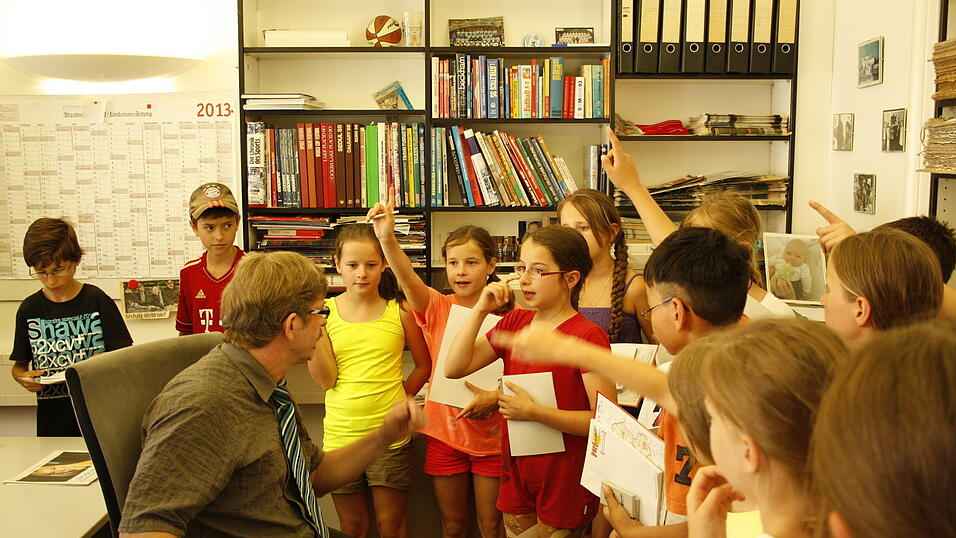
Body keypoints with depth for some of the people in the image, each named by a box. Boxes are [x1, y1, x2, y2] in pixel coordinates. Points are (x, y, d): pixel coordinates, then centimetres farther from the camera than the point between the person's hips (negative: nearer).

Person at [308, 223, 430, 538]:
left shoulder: (400, 312, -4)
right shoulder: (325, 312, -3)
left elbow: (424, 365, 8)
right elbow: (325, 380, -8)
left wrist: (400, 400, -1)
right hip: (340, 435, 1)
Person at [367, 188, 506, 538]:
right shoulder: (436, 308, -2)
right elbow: (407, 278, -22)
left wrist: (497, 397, -22)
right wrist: (386, 239, -39)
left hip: (491, 435, -1)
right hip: (444, 433, 2)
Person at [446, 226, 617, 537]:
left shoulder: (588, 335, -17)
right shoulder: (514, 322, 3)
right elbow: (454, 368, -1)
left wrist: (533, 412, -24)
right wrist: (481, 310, -9)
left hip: (564, 478, -6)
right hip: (516, 471, 6)